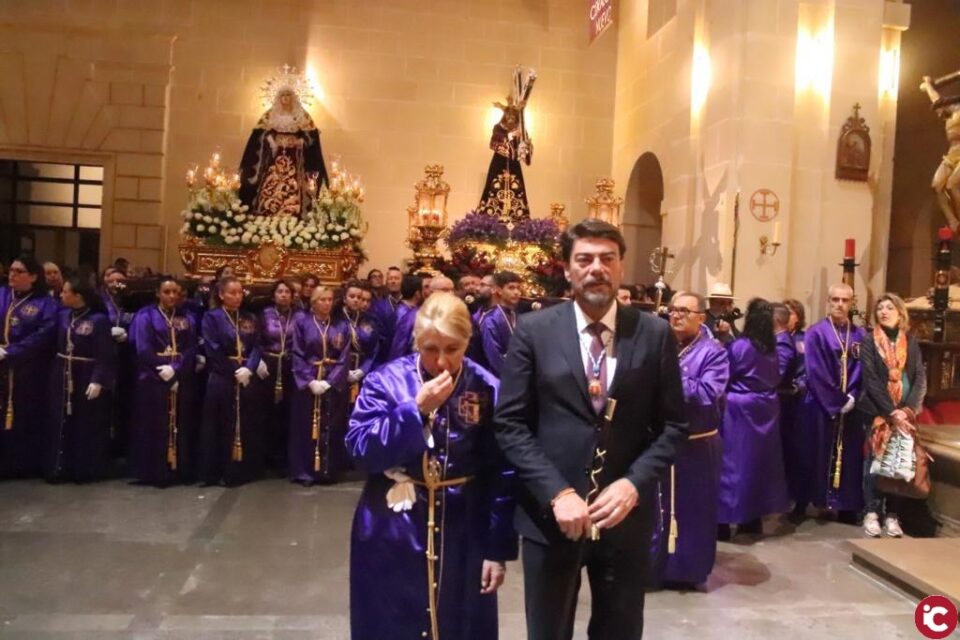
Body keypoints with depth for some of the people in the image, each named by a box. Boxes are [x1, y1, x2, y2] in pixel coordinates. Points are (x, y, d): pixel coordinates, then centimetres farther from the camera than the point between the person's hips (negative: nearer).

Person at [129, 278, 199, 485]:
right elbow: (143, 349, -8)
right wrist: (163, 370, -15)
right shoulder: (146, 316, 1)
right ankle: (156, 472, 5)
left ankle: (182, 470, 12)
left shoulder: (187, 318, 10)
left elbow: (192, 349, 1)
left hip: (183, 381, 3)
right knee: (155, 427, -1)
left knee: (182, 426, 5)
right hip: (153, 381, -3)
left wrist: (175, 370, -14)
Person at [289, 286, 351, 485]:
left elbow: (344, 358, -2)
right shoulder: (302, 322, 1)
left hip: (334, 385, 1)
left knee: (331, 429, 4)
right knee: (306, 428, 3)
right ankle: (304, 471, 11)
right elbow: (297, 356, -4)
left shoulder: (342, 326, 4)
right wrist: (311, 381, -14)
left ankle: (329, 471, 13)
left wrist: (329, 382, -13)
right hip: (307, 383, -1)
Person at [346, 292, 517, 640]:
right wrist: (416, 409, -22)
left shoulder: (487, 389, -7)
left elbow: (502, 476, -5)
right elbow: (361, 450, -14)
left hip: (462, 535, 0)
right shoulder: (386, 381, -6)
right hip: (392, 533, 0)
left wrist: (499, 549, -5)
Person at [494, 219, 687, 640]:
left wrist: (634, 484, -13)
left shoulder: (655, 334, 0)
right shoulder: (534, 331, -4)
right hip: (551, 514, -1)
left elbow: (673, 425, 2)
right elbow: (510, 424, -6)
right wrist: (557, 492, -15)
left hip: (626, 514, 1)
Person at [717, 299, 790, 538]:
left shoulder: (738, 346, -15)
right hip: (766, 410, 6)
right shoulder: (774, 348, 2)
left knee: (734, 462, 0)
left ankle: (724, 521, 2)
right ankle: (754, 518, 23)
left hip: (739, 410, -6)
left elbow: (725, 376, -6)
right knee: (760, 460, 14)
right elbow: (777, 379, 14)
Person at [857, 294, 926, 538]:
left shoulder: (911, 341, 7)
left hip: (904, 412, 2)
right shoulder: (869, 341, -2)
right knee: (876, 459, -1)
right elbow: (871, 380, -8)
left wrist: (909, 409, -12)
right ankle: (872, 512, 7)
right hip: (877, 411, -2)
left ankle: (892, 514, 11)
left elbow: (921, 378, 2)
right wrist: (891, 412, -14)